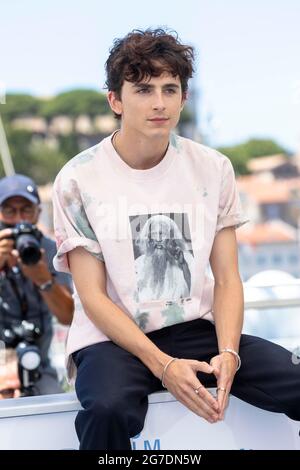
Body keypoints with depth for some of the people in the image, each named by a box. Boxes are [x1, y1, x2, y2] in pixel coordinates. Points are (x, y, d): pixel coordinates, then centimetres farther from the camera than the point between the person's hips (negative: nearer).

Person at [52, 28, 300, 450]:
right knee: (110, 408, -37)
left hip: (197, 328, 3)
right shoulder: (79, 180, -6)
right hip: (113, 337, -3)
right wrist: (163, 365, -21)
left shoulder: (213, 169, 3)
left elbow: (227, 278, 2)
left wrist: (228, 353, -17)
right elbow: (92, 295, -8)